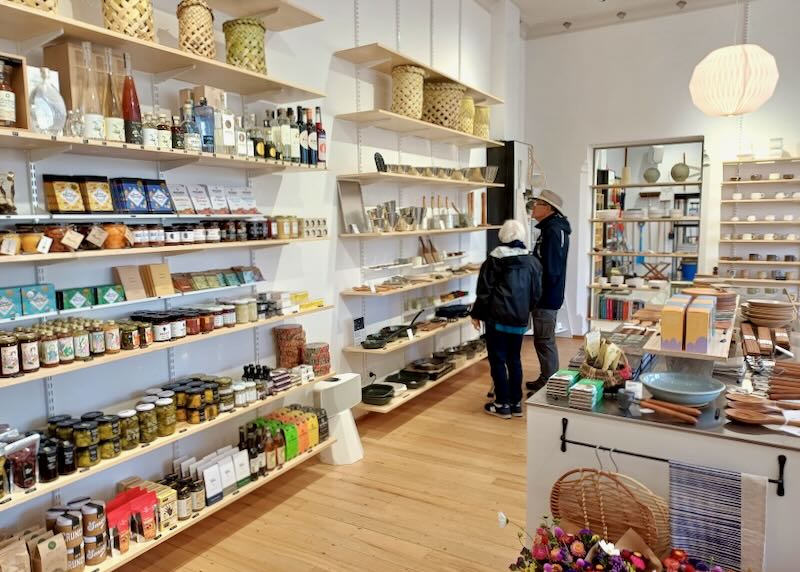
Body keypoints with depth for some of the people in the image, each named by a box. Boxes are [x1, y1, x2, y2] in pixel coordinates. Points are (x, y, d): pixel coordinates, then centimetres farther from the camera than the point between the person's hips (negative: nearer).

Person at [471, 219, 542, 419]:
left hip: (497, 317, -4)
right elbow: (536, 293, 10)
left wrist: (477, 314, 4)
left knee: (497, 360, 3)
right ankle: (516, 403, 19)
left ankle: (502, 404, 8)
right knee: (514, 360, 14)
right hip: (519, 319, 5)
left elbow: (484, 291, -7)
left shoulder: (494, 260, -6)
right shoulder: (532, 261, 5)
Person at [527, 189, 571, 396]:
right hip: (549, 294, 10)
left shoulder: (552, 231, -19)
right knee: (545, 340, 17)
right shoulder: (553, 228, 14)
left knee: (544, 341, -3)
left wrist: (541, 292, -15)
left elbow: (550, 269, -24)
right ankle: (546, 380, 28)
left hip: (547, 296, -10)